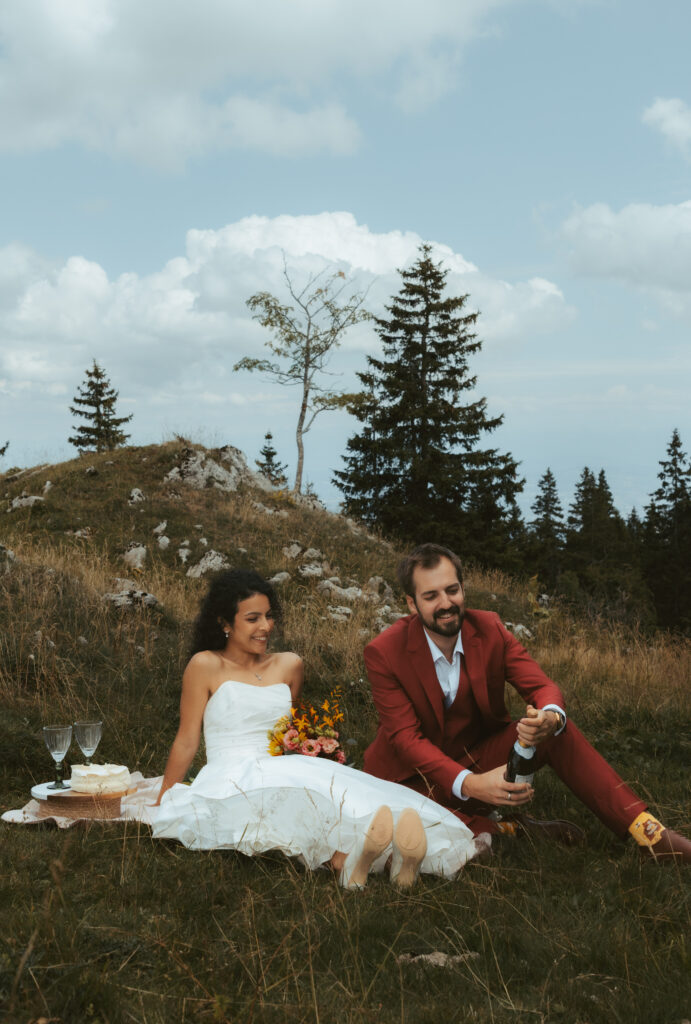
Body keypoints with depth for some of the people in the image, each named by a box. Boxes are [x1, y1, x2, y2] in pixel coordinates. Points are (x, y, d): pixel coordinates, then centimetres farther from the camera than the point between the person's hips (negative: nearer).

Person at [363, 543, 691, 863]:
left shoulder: (489, 628, -7)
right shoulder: (383, 653, -19)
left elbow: (541, 686, -11)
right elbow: (406, 737, -23)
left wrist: (550, 719, -39)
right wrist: (467, 784, -39)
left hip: (478, 758, 3)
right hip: (415, 775, -3)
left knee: (558, 732, -22)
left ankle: (646, 830, -24)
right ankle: (510, 828, -22)